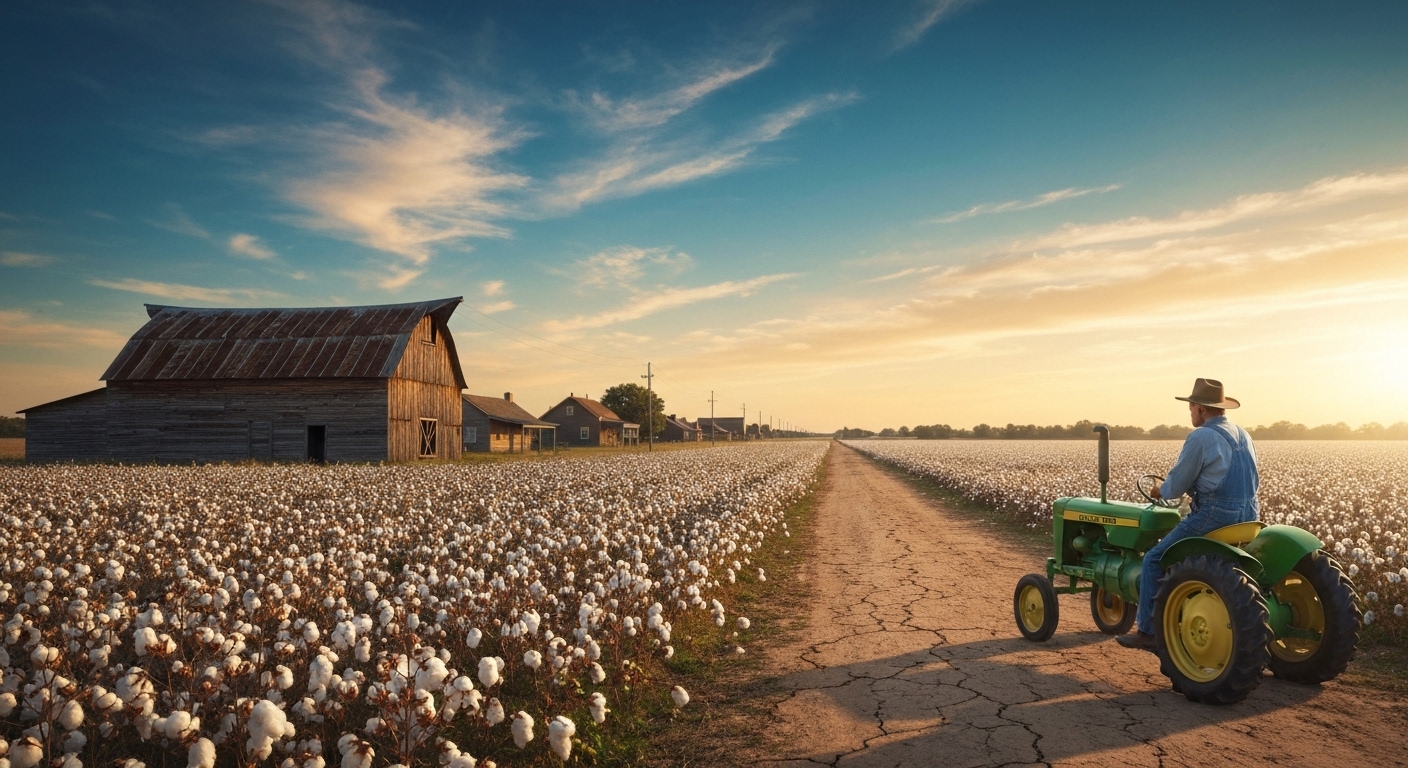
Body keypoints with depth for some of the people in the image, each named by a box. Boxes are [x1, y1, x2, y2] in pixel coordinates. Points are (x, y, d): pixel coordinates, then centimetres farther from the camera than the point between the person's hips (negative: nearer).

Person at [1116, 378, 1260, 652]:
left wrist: (1159, 490, 12)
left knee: (1154, 560, 2)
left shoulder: (1200, 438, -14)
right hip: (1248, 516, 9)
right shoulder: (1243, 435, 13)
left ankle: (1147, 632, 4)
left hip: (1214, 516, -9)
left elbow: (1175, 486, -10)